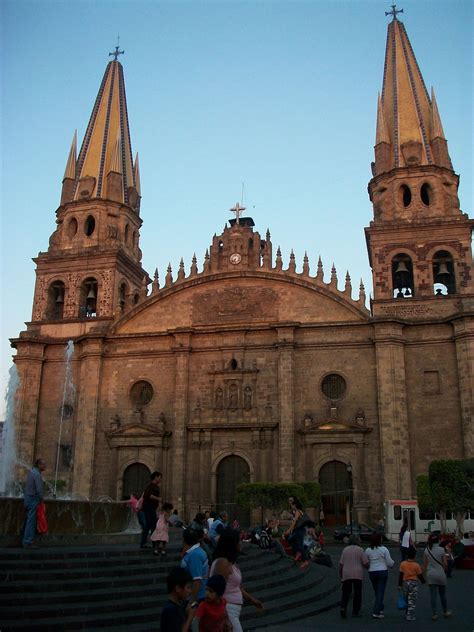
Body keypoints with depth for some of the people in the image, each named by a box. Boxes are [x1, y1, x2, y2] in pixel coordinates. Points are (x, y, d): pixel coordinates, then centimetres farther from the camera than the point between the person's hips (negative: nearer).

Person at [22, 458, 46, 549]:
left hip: (28, 498, 10)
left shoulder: (31, 471, 12)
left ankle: (25, 540, 20)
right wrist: (41, 500, -5)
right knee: (31, 522, -6)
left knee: (28, 521, 14)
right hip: (33, 500, -10)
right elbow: (39, 489, -20)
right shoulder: (37, 474, -17)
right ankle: (28, 542, -5)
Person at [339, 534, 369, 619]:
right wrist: (367, 566, 17)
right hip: (358, 575, -2)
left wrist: (341, 575, 14)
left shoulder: (345, 549, 7)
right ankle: (355, 612, 11)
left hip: (346, 575, 2)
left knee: (346, 593, 7)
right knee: (357, 593, 9)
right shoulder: (360, 550, -1)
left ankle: (343, 607, -13)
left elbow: (341, 564, 6)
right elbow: (366, 563, -6)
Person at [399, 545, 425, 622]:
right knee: (412, 601, 2)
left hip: (405, 582, 3)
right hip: (413, 583, -3)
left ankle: (408, 614, 25)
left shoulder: (403, 564, -2)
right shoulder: (416, 565, -11)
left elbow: (400, 575, 0)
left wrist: (399, 584, 6)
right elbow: (420, 575, -2)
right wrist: (423, 581, 18)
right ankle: (410, 616, 0)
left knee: (407, 600, 17)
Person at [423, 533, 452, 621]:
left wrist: (424, 574, 11)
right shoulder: (441, 550, -11)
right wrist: (444, 570, 14)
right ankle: (445, 612, 31)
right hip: (440, 574, -1)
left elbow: (424, 565, 1)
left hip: (430, 575, 1)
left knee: (433, 595, 5)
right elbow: (445, 564, -7)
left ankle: (434, 614, 6)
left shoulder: (426, 550, -5)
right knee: (442, 594, 16)